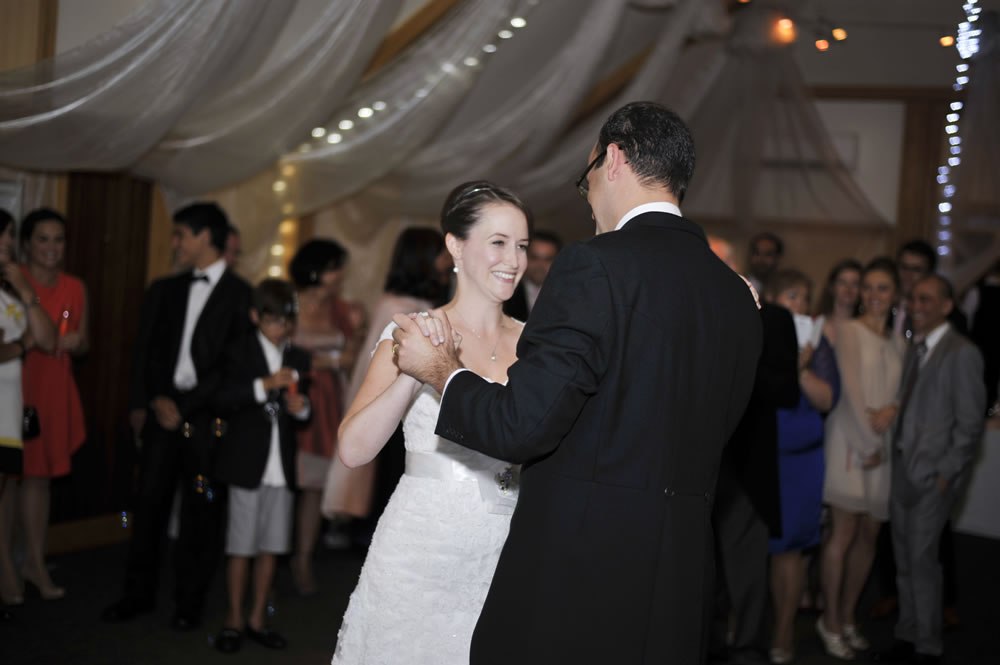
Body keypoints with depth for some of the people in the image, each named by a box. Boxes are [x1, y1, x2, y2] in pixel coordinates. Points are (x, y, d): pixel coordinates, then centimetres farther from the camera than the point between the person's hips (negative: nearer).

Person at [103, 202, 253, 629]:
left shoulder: (240, 295, -1)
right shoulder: (164, 291, 14)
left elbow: (234, 363, -7)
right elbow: (144, 351, 14)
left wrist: (185, 406, -10)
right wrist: (149, 402, 1)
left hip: (207, 417, -4)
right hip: (162, 411, 4)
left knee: (200, 510, 1)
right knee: (149, 502, 3)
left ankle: (189, 601, 12)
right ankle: (139, 594, 14)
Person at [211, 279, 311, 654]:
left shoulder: (298, 359, 11)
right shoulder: (241, 353, -3)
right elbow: (223, 401, -16)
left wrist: (302, 407, -1)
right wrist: (264, 384, -26)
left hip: (281, 467, 4)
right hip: (247, 464, -4)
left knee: (270, 546, 9)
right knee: (241, 546, 1)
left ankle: (258, 619, 20)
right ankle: (234, 621, 13)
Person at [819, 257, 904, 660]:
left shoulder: (897, 342, 15)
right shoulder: (849, 332, -3)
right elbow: (851, 389, -9)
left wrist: (893, 411, -12)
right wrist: (868, 443, -13)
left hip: (884, 444, 6)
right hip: (850, 441, -6)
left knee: (869, 534, 6)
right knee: (844, 533, -5)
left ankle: (848, 617, 17)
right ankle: (830, 622, 4)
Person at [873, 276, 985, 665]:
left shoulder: (962, 353, -11)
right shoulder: (914, 349, 12)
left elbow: (970, 425, -12)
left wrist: (945, 473, -14)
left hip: (934, 473, -7)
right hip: (903, 467, 7)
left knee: (921, 560, -4)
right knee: (904, 559, 13)